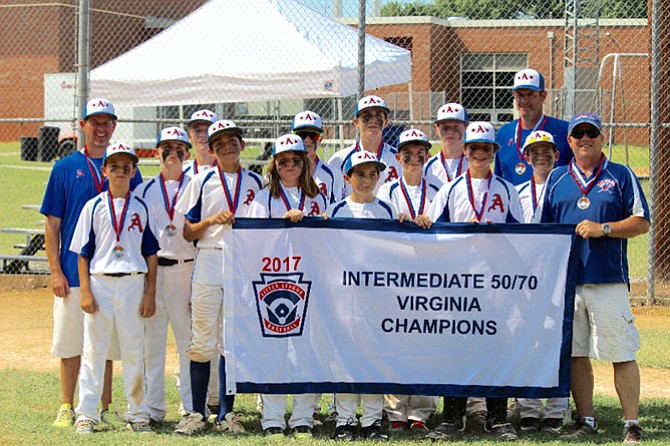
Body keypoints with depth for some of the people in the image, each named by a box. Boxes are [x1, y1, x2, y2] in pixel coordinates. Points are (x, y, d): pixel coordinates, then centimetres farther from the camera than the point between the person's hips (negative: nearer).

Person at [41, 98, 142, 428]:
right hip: (73, 272, -1)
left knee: (108, 346, 5)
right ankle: (67, 407, 13)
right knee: (70, 343, 3)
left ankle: (104, 408, 12)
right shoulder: (65, 168, 4)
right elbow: (52, 223, 3)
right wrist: (55, 270, -5)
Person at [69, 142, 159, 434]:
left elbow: (151, 254, 7)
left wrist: (150, 294, 1)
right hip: (99, 282, -1)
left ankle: (137, 414, 13)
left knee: (134, 350, 6)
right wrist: (85, 291, -6)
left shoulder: (141, 207, 7)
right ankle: (86, 414, 5)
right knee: (93, 350, 2)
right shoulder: (94, 207, 4)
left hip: (132, 283, 1)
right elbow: (83, 253, 3)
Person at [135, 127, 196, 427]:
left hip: (187, 269, -2)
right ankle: (153, 408, 9)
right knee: (152, 339, 3)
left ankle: (193, 407, 3)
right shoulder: (143, 190, 12)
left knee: (190, 340, -2)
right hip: (151, 269, 2)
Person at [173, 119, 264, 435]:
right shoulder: (202, 182, 7)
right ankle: (197, 412, 5)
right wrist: (213, 220, -11)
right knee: (202, 342, -2)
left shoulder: (257, 183, 12)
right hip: (208, 264, -1)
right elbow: (187, 233, 4)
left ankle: (226, 413, 9)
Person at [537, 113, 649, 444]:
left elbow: (642, 222, 2)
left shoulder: (621, 176, 6)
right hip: (567, 278, 3)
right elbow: (543, 227, 17)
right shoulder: (557, 179, 15)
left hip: (609, 280, -3)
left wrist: (603, 229, -12)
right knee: (576, 354, 5)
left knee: (622, 355, -6)